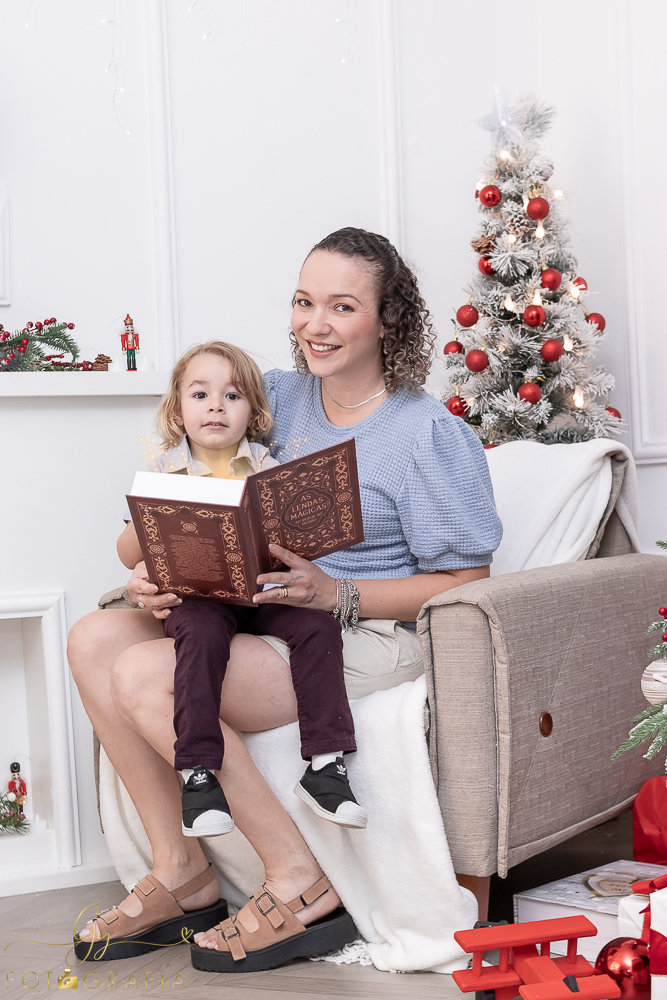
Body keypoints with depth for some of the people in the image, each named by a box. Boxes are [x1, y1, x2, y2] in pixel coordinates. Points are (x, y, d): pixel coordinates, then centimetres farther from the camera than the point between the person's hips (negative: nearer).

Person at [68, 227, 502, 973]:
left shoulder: (432, 435, -9)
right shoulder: (280, 396, 10)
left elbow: (465, 586, -11)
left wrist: (335, 593, -23)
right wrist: (161, 569, -10)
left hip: (370, 639, -7)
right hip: (268, 623, 8)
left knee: (146, 676, -24)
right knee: (94, 638, -10)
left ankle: (297, 880, -15)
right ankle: (177, 865, -5)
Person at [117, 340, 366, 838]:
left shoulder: (267, 467, 12)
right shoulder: (166, 470, 10)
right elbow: (129, 555, 7)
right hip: (197, 596, -2)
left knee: (317, 623, -26)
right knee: (202, 631, -35)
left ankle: (326, 764, -21)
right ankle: (199, 773, -29)